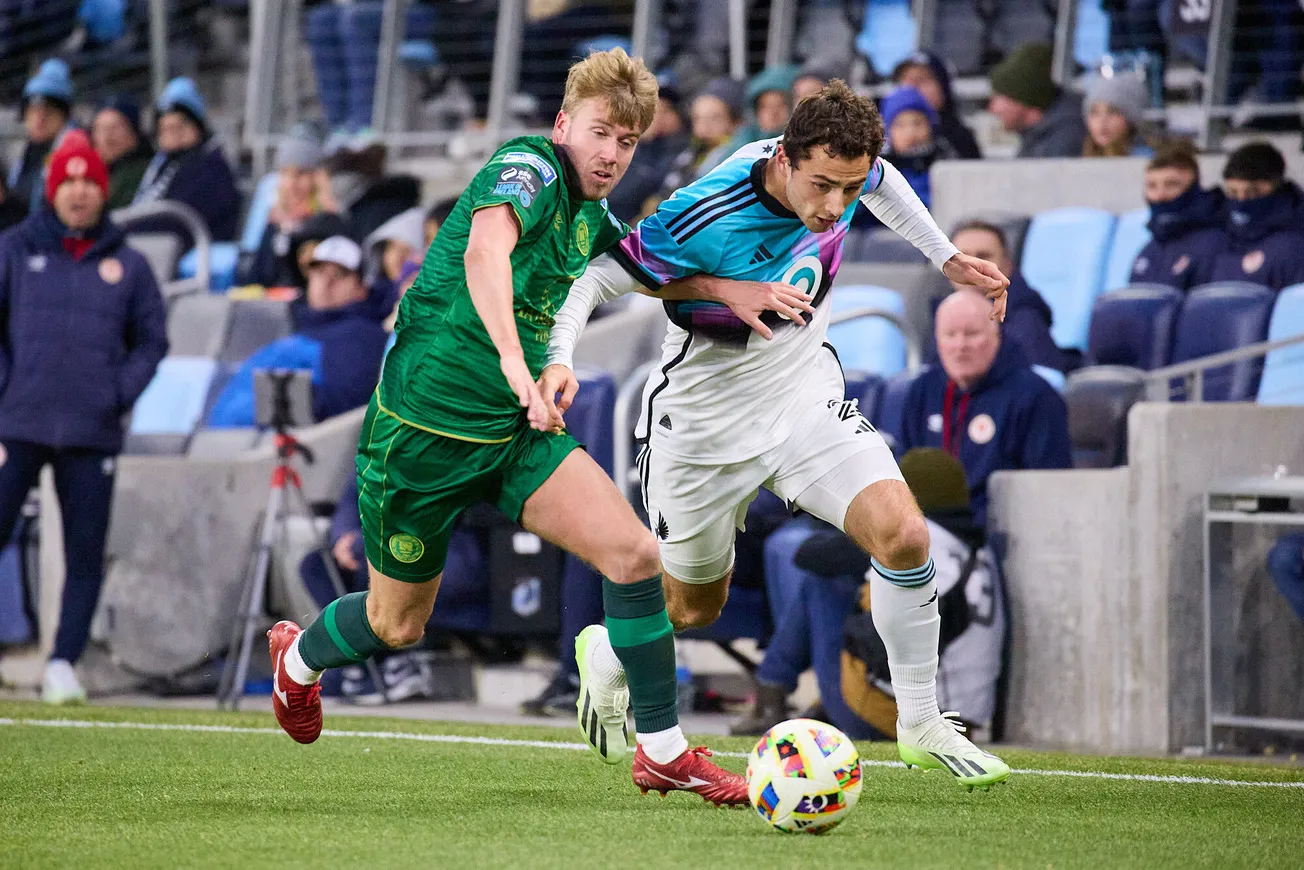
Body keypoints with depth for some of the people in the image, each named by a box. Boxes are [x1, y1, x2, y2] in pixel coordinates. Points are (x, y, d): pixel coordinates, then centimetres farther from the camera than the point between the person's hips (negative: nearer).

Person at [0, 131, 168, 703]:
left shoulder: (126, 264, 9)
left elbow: (152, 340, 14)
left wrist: (119, 394, 1)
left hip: (92, 433, 2)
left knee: (86, 553, 1)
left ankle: (64, 664, 7)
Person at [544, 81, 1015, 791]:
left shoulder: (844, 172, -15)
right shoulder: (699, 220, -33)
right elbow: (593, 275, -24)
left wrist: (949, 259, 12)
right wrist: (557, 358, -40)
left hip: (808, 394, 4)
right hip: (708, 419, -4)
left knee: (904, 537, -19)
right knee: (695, 606, 15)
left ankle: (922, 725, -1)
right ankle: (604, 655, 51)